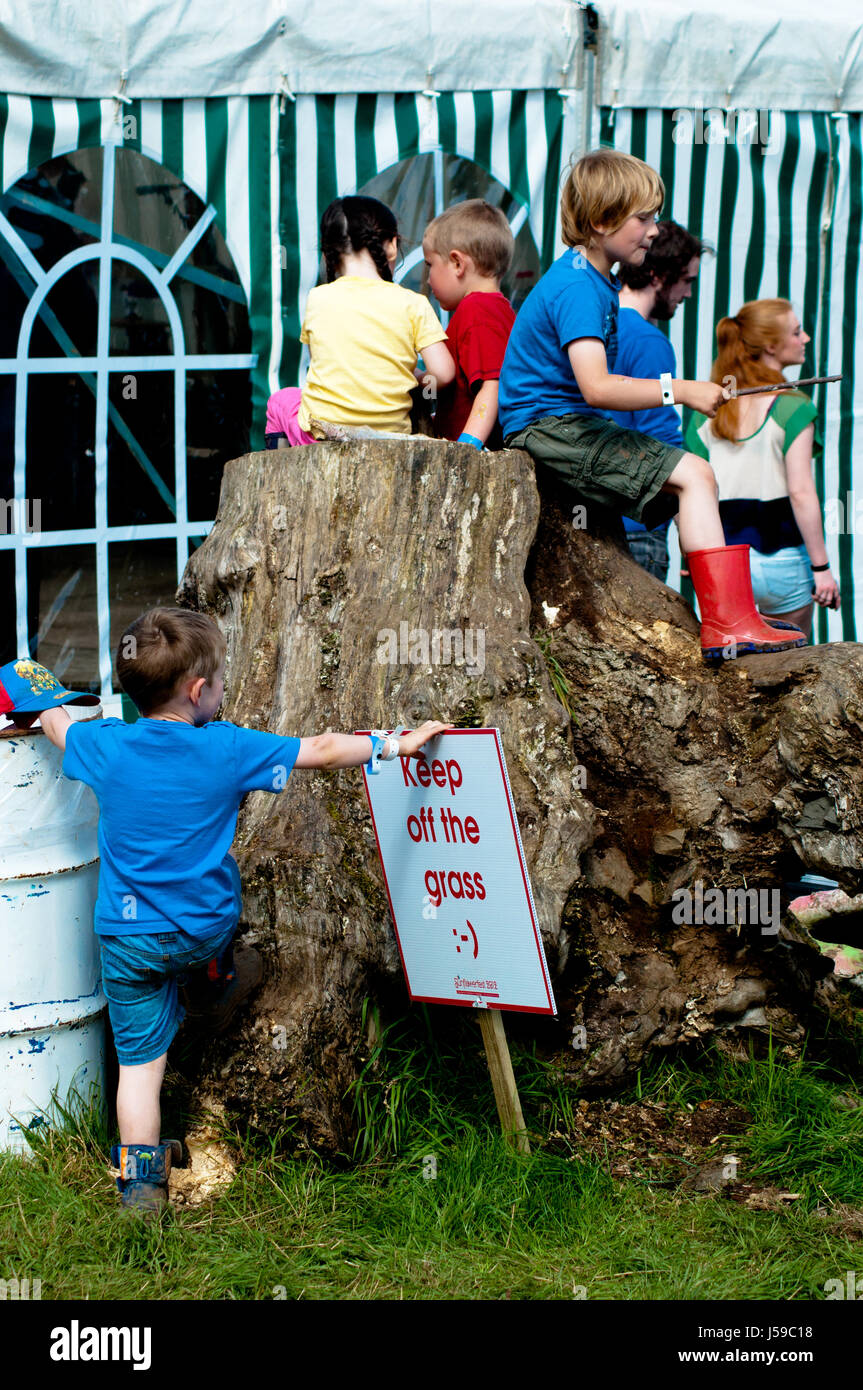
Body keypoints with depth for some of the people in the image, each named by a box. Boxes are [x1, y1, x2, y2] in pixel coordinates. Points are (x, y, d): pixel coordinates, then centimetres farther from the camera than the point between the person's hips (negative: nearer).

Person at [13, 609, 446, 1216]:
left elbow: (54, 720, 12)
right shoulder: (230, 750, -13)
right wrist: (397, 742, 5)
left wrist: (48, 707, 36)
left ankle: (141, 1186, 4)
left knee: (140, 1057, 5)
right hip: (210, 930, 0)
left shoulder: (107, 747, -9)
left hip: (130, 937, 0)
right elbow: (324, 751, -6)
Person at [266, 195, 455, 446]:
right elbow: (443, 373, -8)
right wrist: (416, 381, 15)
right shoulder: (412, 304, -4)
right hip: (391, 431, 0)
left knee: (281, 400, 30)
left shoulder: (318, 299, 1)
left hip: (321, 427, 1)